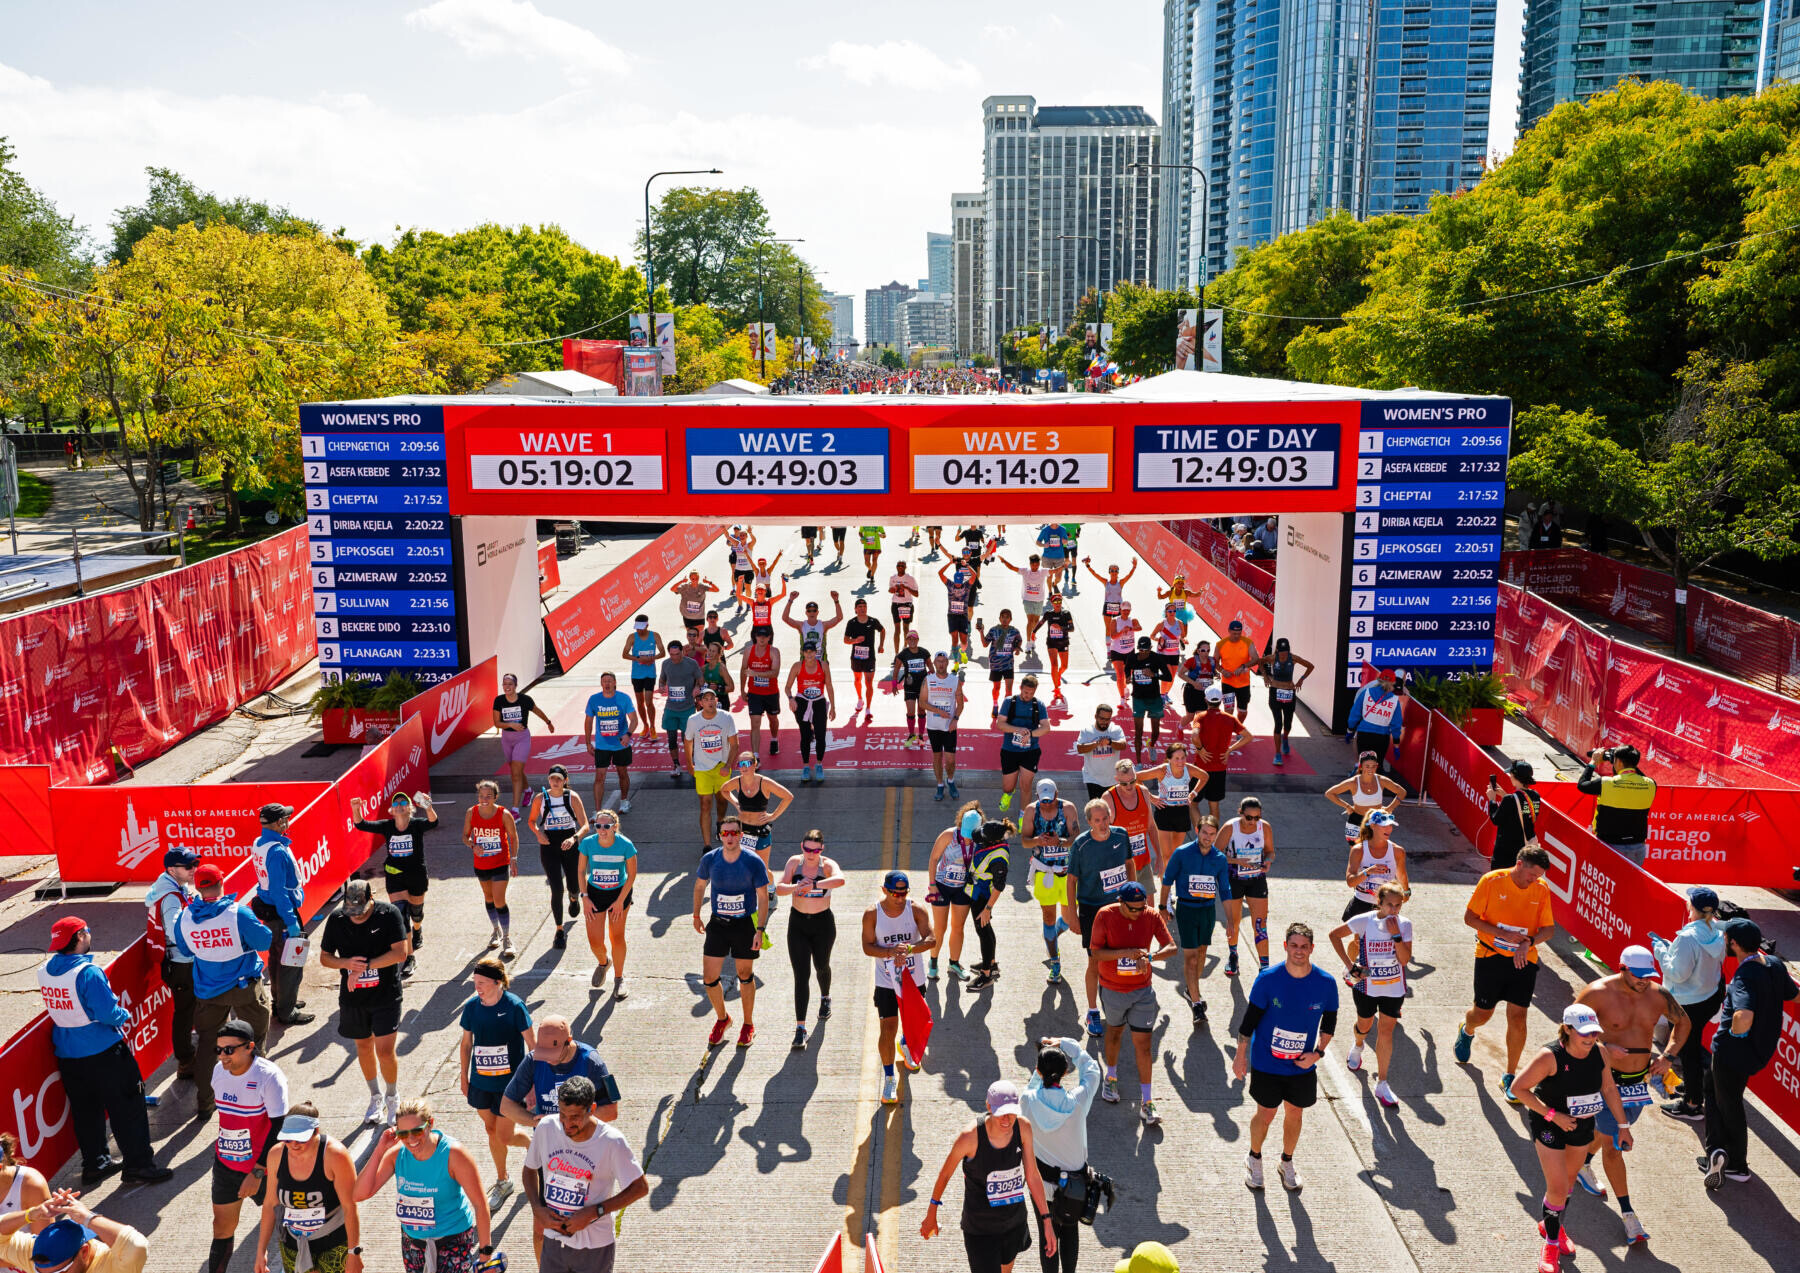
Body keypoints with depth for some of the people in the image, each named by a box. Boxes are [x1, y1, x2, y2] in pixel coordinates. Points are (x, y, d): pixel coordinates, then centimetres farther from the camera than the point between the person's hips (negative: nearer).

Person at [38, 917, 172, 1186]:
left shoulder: (45, 971, 1)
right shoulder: (88, 972, -23)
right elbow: (109, 1012, -24)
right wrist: (125, 1016, -2)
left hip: (67, 1055, 7)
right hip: (102, 1052, -7)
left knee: (85, 1111, 19)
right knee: (126, 1108, 3)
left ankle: (94, 1163, 30)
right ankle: (138, 1165, 8)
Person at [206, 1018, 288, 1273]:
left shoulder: (269, 1076, -22)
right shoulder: (219, 1071, -2)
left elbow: (278, 1127, -21)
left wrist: (257, 1172, -22)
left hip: (262, 1167, -5)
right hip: (225, 1164, 5)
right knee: (222, 1228, 10)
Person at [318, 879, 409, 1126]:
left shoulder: (389, 913, -13)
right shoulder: (337, 919, -3)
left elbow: (401, 953, -17)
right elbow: (324, 957, 4)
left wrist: (365, 966, -20)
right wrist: (346, 963, -16)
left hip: (386, 995, -4)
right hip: (352, 997, 4)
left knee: (385, 1051, -6)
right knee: (363, 1047, 15)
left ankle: (393, 1098, 19)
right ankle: (376, 1097, 36)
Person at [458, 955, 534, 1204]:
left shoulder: (514, 1006, -18)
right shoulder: (472, 1005, -6)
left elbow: (531, 1044, -11)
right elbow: (466, 1043, 7)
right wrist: (464, 1078, 11)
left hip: (509, 1082, -4)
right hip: (480, 1081, 4)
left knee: (505, 1137, 0)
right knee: (491, 1130, 16)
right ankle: (502, 1181, 35)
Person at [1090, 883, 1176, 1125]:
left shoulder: (1152, 916, -11)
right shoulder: (1105, 916, -17)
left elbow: (1172, 947, -9)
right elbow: (1096, 952, -17)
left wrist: (1149, 956, -28)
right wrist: (1127, 952, -30)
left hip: (1142, 991, 0)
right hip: (1112, 990, 0)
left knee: (1144, 1045, -2)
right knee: (1114, 1032, 20)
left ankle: (1146, 1103, 6)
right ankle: (1111, 1079, 46)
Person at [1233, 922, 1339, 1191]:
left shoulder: (1326, 983, -12)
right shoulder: (1268, 979, -17)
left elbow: (1330, 1021, 5)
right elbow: (1249, 1019, -7)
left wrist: (1318, 1052, -6)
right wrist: (1241, 1055, -3)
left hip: (1303, 1066, 2)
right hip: (1267, 1064, -2)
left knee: (1295, 1113, 16)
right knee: (1265, 1114, 10)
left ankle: (1287, 1163, 40)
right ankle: (1254, 1158, 36)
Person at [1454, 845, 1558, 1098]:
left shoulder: (1542, 889, -3)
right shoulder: (1491, 881, -12)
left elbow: (1548, 928, 1)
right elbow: (1469, 917, -9)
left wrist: (1529, 942, -19)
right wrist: (1502, 934, -20)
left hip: (1523, 961, 2)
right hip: (1490, 956, -1)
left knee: (1517, 1018, -5)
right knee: (1483, 1013, 11)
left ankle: (1510, 1077, 10)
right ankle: (1467, 1031, 48)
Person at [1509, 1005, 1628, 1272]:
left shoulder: (1599, 1053, -13)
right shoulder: (1550, 1057, -29)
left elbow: (1609, 1088, 5)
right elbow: (1520, 1088, -22)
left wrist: (1623, 1125, 11)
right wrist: (1552, 1115, -25)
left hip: (1582, 1124, 6)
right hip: (1549, 1125, -6)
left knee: (1570, 1179, 22)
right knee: (1557, 1188, -6)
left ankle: (1551, 1225, 47)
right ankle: (1551, 1242, 18)